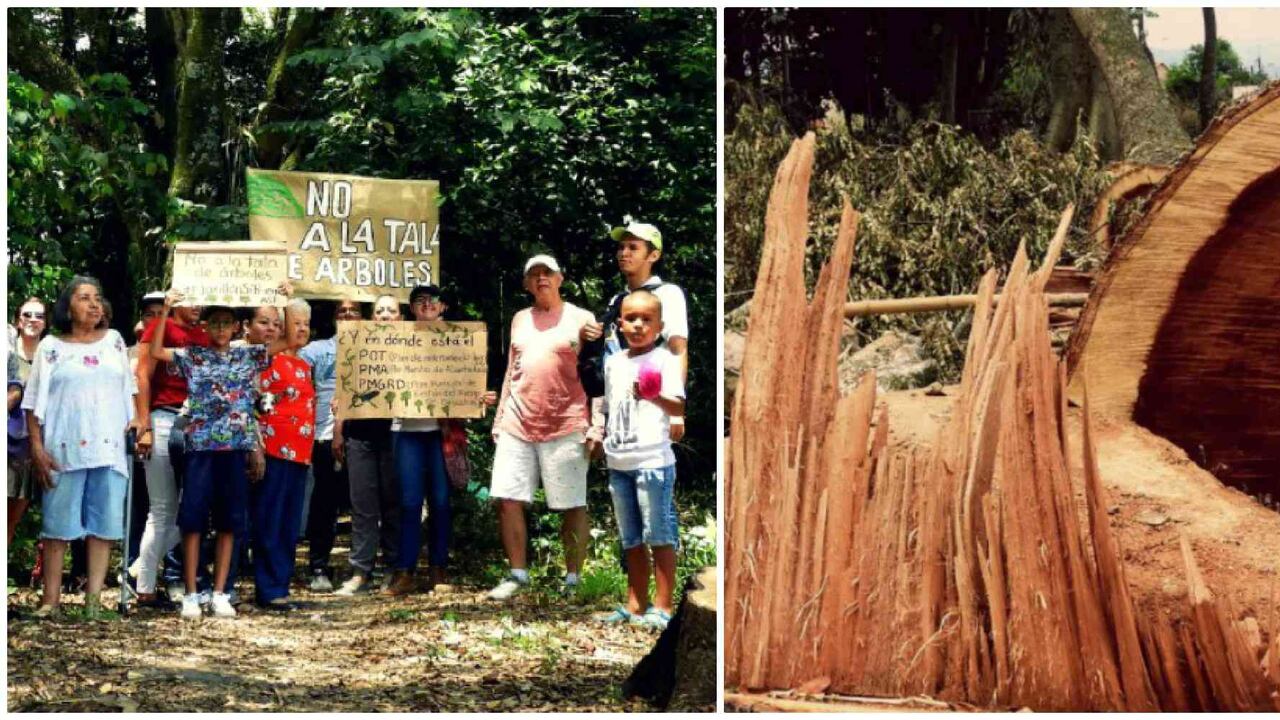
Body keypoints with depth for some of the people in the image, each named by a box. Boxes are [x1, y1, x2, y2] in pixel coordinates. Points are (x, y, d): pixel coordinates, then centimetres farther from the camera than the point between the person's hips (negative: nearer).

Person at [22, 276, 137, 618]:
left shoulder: (114, 341, 13)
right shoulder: (51, 347, 4)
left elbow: (128, 389, 17)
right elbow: (35, 402, 1)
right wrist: (37, 448, -6)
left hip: (109, 448, 3)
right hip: (65, 449, -3)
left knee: (104, 523, -1)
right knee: (58, 522, -3)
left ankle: (93, 597, 1)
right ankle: (51, 599, -3)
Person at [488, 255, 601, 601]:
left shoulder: (581, 319, 2)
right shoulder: (520, 320, 17)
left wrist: (597, 425, -9)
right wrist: (499, 417, 17)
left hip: (565, 428, -5)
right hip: (516, 426, 5)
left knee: (571, 506, -2)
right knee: (507, 500, -2)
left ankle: (573, 580, 5)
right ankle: (517, 574, 6)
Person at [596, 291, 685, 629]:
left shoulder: (664, 360, -5)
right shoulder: (613, 363, 14)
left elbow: (679, 407, -17)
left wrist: (654, 397, -35)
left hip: (653, 460, -7)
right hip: (619, 462, 7)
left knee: (659, 534, -5)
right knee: (631, 539, 13)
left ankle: (663, 605, -2)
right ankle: (635, 604, 20)